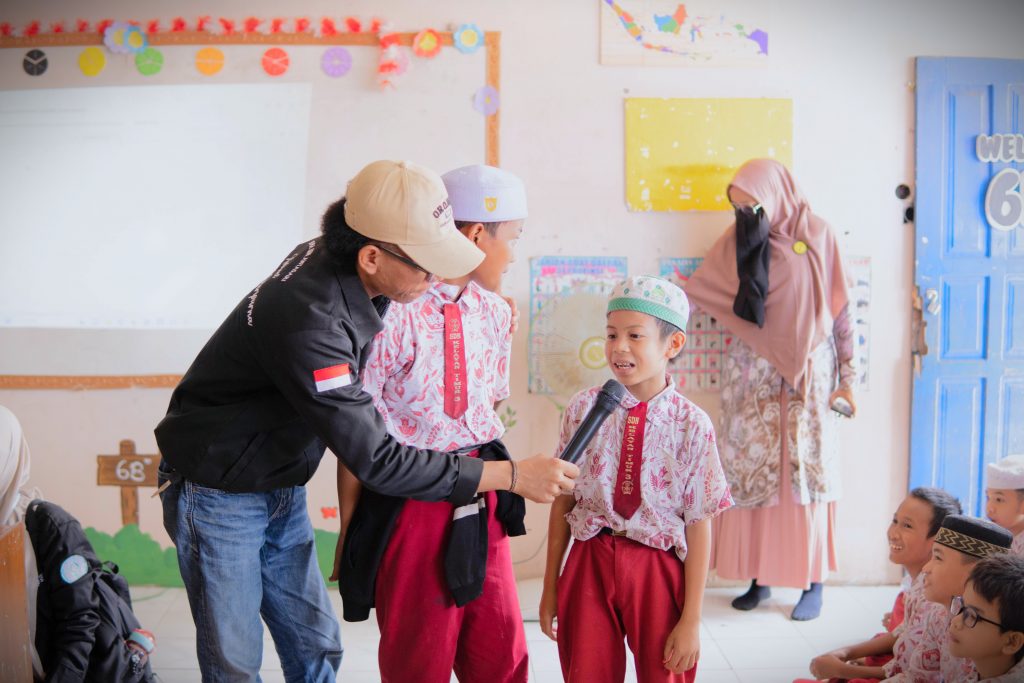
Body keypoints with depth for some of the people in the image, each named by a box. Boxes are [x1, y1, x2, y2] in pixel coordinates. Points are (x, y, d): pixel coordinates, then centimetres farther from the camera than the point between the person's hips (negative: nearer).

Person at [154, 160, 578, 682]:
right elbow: (374, 460, -33)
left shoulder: (339, 264, -10)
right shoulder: (308, 319, -35)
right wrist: (512, 475, -29)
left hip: (283, 492, 8)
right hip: (217, 496, -7)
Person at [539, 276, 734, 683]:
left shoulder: (692, 425, -9)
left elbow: (699, 526, -6)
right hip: (590, 567, 2)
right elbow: (563, 502, 2)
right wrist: (550, 587, 6)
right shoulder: (585, 408, -3)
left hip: (658, 573, -1)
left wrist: (692, 620, -5)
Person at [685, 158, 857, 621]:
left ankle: (813, 582, 10)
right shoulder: (738, 239, 5)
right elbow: (696, 289, 3)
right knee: (750, 471, 2)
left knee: (806, 472, -1)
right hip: (751, 376, 3)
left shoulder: (817, 236, -3)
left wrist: (847, 378, -2)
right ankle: (759, 576, 12)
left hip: (808, 374, -3)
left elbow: (840, 311, -1)